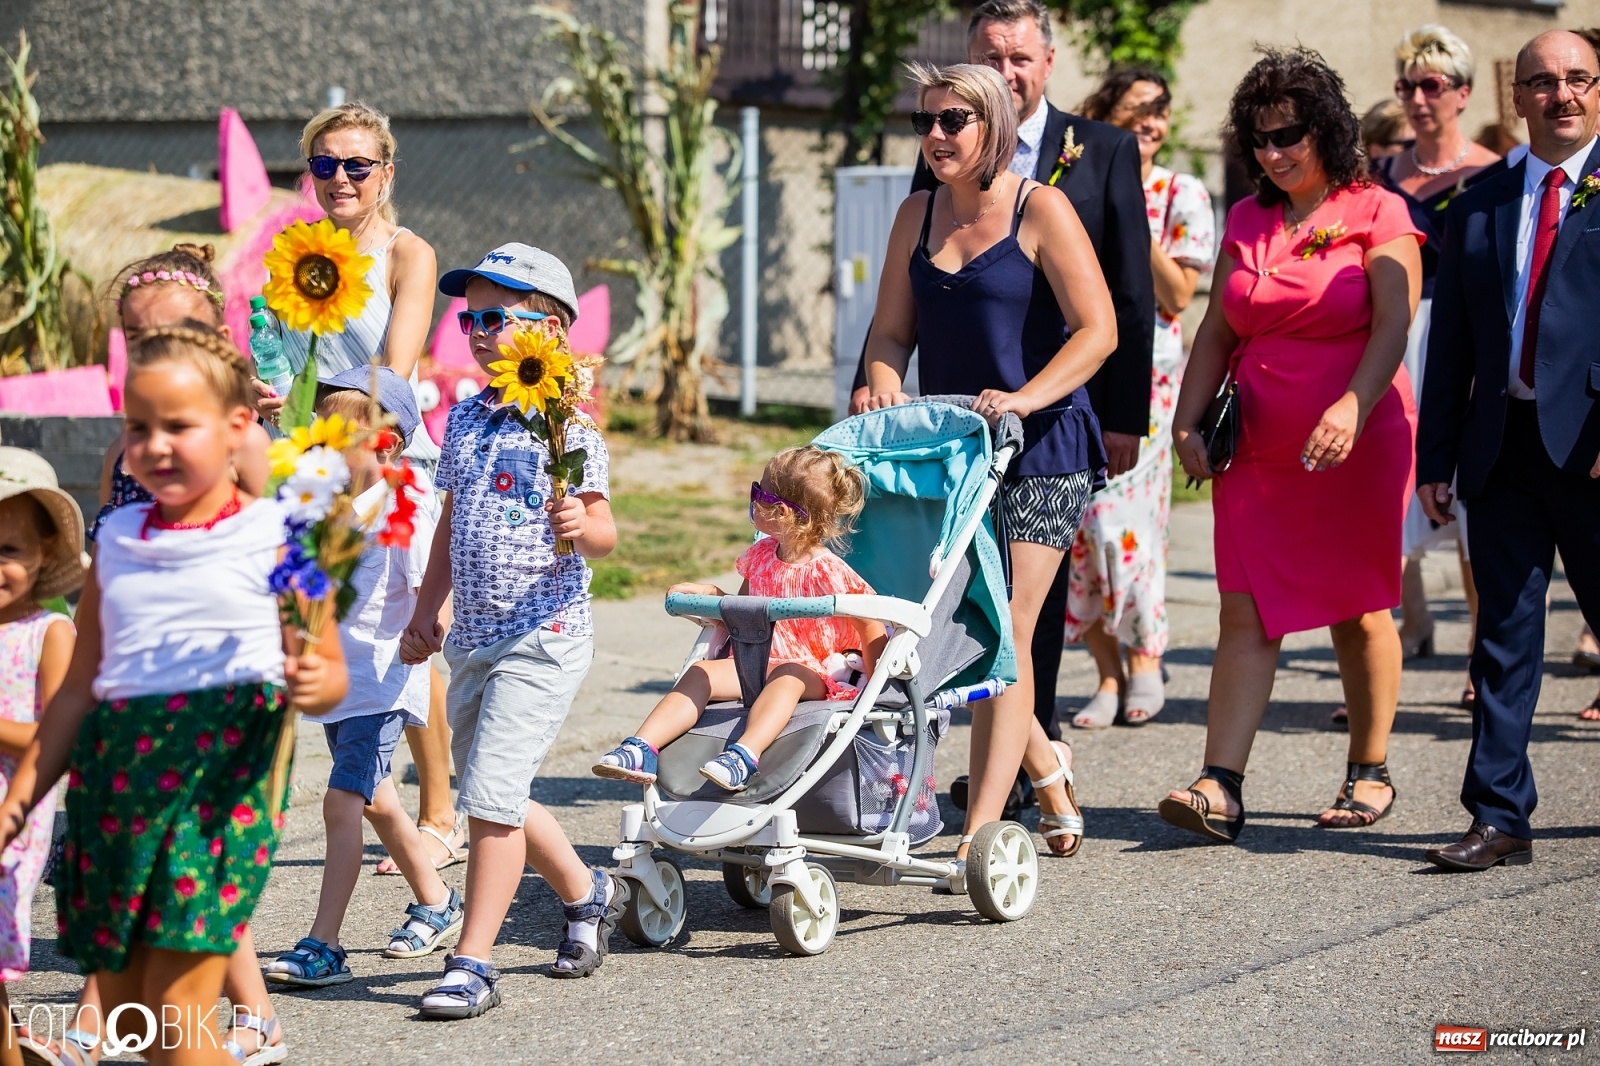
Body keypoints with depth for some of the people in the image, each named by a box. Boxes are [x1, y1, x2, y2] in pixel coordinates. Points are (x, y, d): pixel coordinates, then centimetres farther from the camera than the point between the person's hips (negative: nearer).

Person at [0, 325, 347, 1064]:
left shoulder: (272, 537, -2)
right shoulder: (117, 540, 13)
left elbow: (329, 670, 1)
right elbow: (79, 688, 19)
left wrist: (312, 685, -23)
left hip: (219, 784, -6)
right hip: (113, 780, 6)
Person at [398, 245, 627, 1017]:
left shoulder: (567, 425, -10)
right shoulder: (466, 418, 11)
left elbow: (602, 533, -14)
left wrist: (582, 530, -36)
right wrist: (426, 612, 20)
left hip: (542, 638, -8)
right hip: (473, 637, 8)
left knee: (491, 792, -13)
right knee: (492, 796, 15)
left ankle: (473, 963, -6)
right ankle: (587, 893, 39)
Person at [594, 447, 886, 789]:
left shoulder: (828, 572, -8)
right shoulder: (760, 556, 12)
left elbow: (869, 623, -4)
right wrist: (710, 594, 9)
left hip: (811, 674, -6)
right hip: (753, 664, 6)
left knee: (787, 677, -39)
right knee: (701, 672, -20)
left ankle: (744, 757, -60)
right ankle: (641, 750, -34)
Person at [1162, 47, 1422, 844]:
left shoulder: (1377, 214, -2)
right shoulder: (1248, 221, 13)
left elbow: (1393, 324, -12)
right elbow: (1218, 331, 15)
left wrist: (1352, 408, -27)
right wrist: (1189, 419, 4)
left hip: (1356, 443, -4)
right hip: (1257, 449, 4)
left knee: (1359, 613, 5)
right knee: (1247, 614, -5)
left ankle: (1370, 774, 20)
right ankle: (1220, 789, -13)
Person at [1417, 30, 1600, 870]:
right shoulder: (1478, 209, 13)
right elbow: (1450, 344, 13)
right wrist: (1434, 457, 8)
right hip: (1503, 444, 4)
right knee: (1504, 632, 4)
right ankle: (1499, 818, 7)